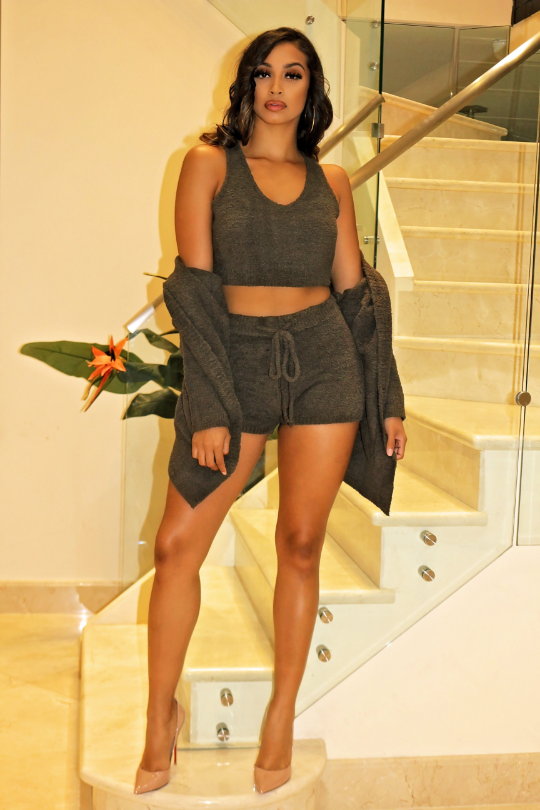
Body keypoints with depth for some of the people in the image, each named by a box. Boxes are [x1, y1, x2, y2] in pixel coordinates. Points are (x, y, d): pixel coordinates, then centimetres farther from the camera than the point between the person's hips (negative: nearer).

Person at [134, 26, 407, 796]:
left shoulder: (331, 180, 11)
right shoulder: (209, 163, 4)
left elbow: (355, 290, 13)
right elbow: (195, 286, -4)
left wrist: (388, 398, 10)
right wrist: (208, 407, -11)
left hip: (323, 361, 2)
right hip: (235, 359, -1)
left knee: (300, 544, 3)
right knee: (177, 544, -4)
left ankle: (282, 716, 20)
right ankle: (162, 717, 16)